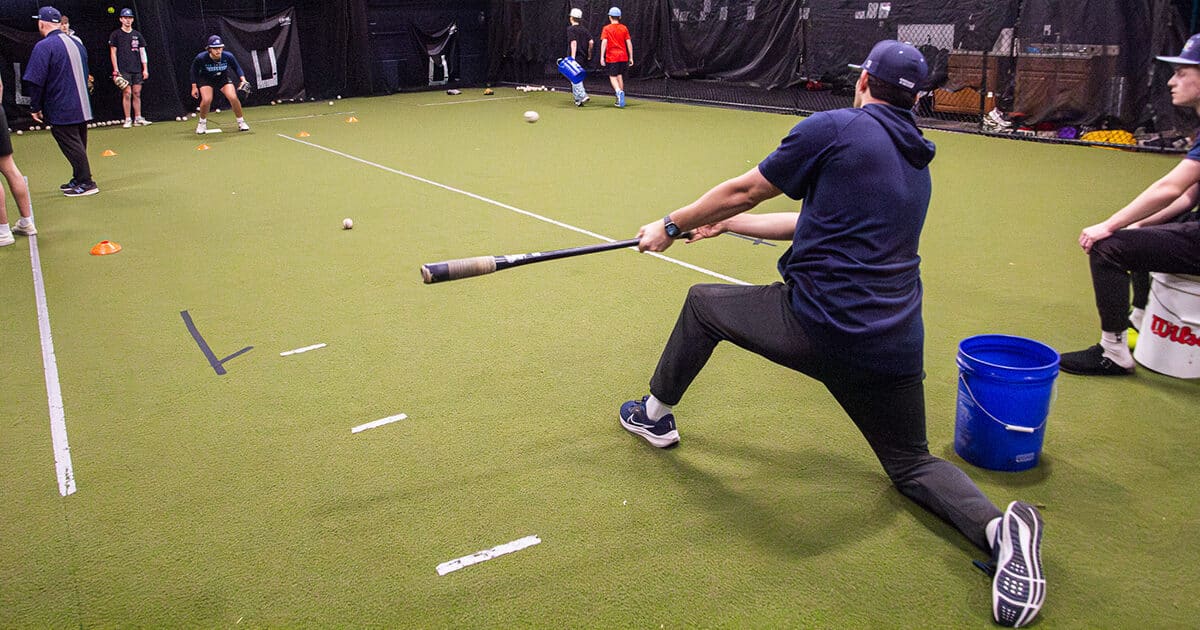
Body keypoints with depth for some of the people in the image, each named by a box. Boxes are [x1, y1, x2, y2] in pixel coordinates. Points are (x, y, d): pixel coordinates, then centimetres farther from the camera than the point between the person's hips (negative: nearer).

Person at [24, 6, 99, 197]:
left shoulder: (43, 47, -13)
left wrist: (35, 107, -7)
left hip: (60, 110, -7)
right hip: (82, 107, 7)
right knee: (78, 144, 14)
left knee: (71, 145, -2)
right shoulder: (76, 43, 10)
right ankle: (79, 179, 22)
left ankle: (86, 183, -3)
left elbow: (36, 81, -15)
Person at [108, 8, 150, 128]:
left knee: (137, 94, 4)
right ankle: (128, 120, -4)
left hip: (137, 70, 4)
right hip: (123, 70, -4)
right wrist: (115, 70, -6)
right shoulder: (116, 34, 2)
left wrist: (145, 69, 5)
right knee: (127, 93, -8)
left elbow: (142, 52, 13)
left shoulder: (137, 35, 12)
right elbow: (113, 53, 1)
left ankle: (138, 118, 9)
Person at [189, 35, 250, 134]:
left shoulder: (228, 57, -24)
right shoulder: (201, 58, -26)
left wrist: (243, 79, -20)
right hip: (206, 79, -1)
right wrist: (194, 87, -8)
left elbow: (236, 68, -5)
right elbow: (194, 71, -9)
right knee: (206, 100, -22)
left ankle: (241, 122, 3)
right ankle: (202, 123, 7)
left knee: (233, 97, -19)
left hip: (223, 78, 1)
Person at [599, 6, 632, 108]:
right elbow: (629, 43, 3)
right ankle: (620, 99, 17)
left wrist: (602, 57, -13)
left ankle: (619, 92, -27)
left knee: (613, 77, 3)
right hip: (623, 56, 3)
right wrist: (631, 57, 7)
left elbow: (604, 42, -13)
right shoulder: (624, 28, 5)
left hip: (611, 57, -3)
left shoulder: (606, 28, -3)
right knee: (620, 76, 15)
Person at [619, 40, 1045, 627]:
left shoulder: (834, 128, -4)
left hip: (816, 325, -6)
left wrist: (671, 225, 18)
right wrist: (723, 224, 31)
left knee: (702, 301, 20)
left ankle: (655, 414, 35)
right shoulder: (917, 165, 20)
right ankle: (997, 526, -6)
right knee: (912, 464, 23)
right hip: (895, 350, 6)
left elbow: (743, 191, 2)